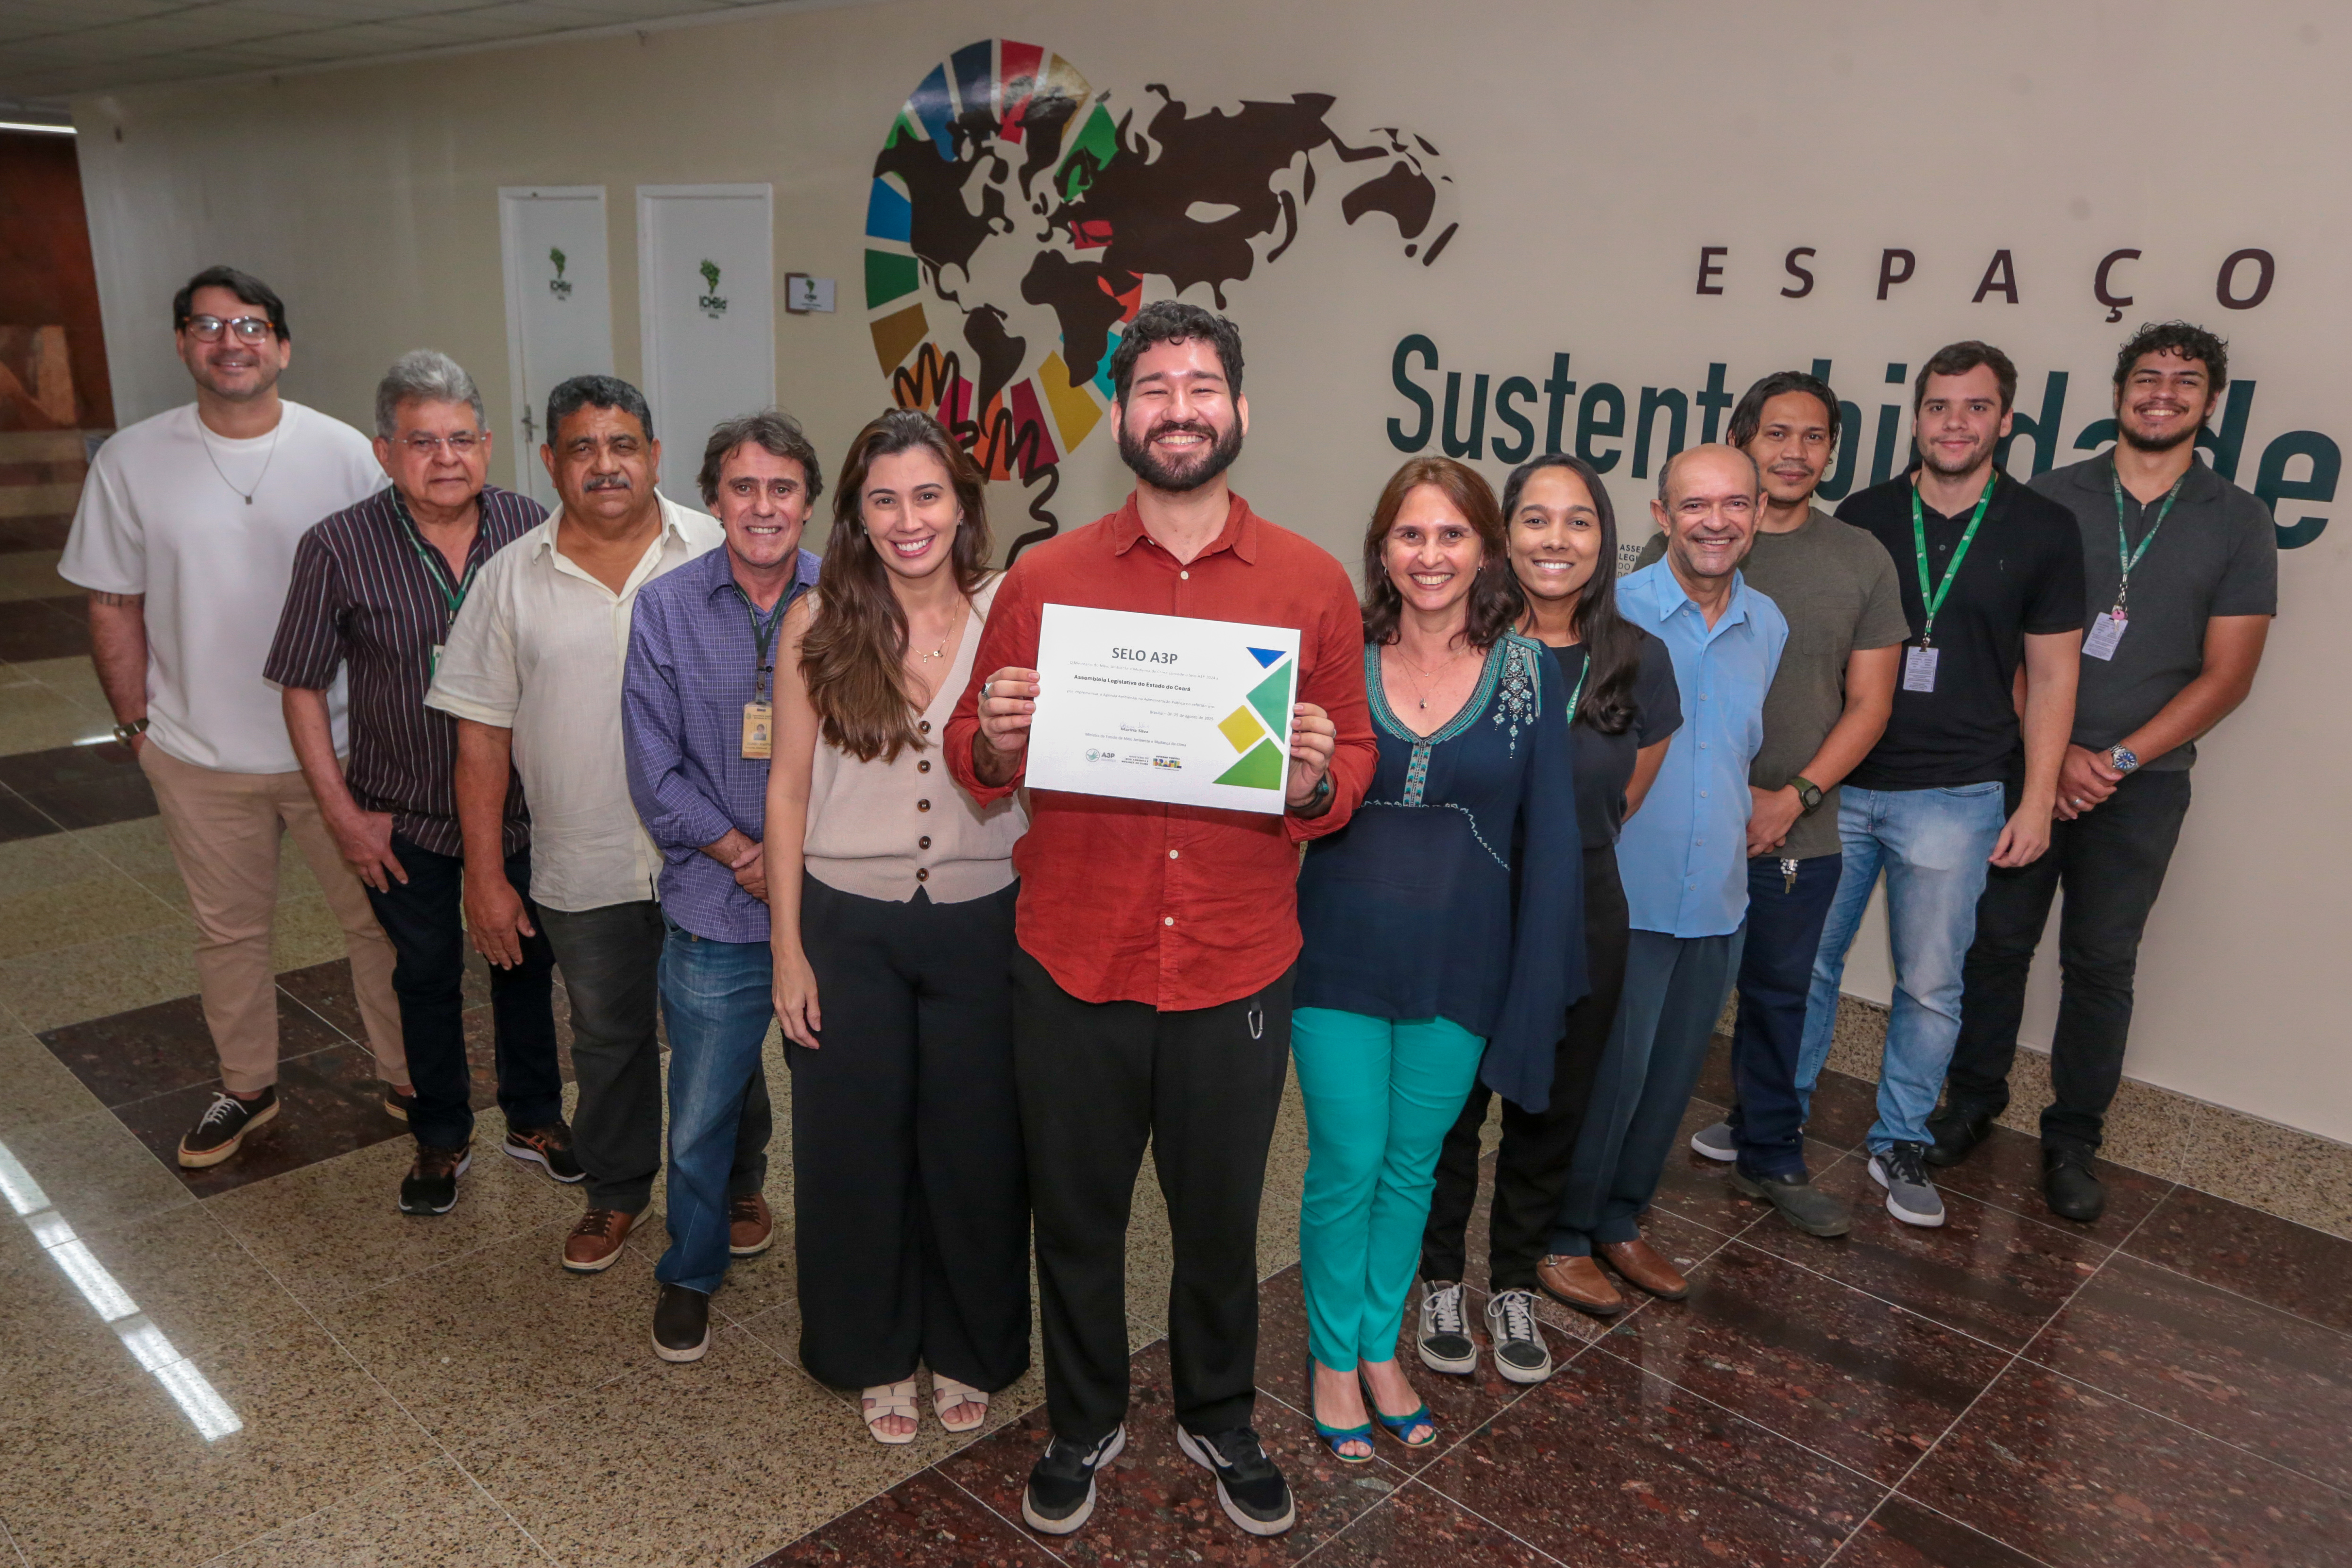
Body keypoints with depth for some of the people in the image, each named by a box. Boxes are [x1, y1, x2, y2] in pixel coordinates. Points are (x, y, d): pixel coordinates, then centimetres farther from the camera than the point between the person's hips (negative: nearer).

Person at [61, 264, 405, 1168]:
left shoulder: (346, 454, -6)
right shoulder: (131, 463, -3)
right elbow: (115, 607, 4)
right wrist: (137, 723, 2)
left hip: (338, 746, -1)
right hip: (200, 755, 1)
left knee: (379, 920, 9)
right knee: (228, 930, 16)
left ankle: (409, 1078, 29)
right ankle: (247, 1087, 35)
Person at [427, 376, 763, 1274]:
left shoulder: (721, 556, -6)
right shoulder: (512, 578, -1)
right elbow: (482, 733, 2)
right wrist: (485, 874, -1)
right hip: (582, 871, 2)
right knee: (607, 1040, 19)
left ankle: (735, 1184, 36)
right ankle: (616, 1190, 39)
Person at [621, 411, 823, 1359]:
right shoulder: (665, 608, -2)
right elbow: (656, 774, -2)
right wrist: (750, 857, -10)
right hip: (716, 913, 0)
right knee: (701, 1117, 12)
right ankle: (689, 1273, 39)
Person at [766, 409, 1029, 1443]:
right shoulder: (818, 626, -3)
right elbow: (789, 789, 0)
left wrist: (1014, 743, -18)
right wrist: (788, 947, -1)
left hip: (981, 921, 0)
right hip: (849, 925, 1)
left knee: (976, 1150, 12)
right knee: (857, 1149, 13)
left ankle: (969, 1352, 37)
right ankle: (879, 1356, 36)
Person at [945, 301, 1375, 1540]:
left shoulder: (1313, 584, -1)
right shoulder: (1042, 580, -1)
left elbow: (1352, 767, 4)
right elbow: (975, 760, 6)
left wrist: (1317, 776, -18)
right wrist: (994, 741, -16)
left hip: (1236, 972, 0)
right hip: (1073, 969, 0)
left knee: (1220, 1217, 17)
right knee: (1075, 1215, 16)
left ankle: (1219, 1420, 44)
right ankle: (1083, 1423, 42)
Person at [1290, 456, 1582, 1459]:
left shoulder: (1526, 672, -3)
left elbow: (1551, 835, -3)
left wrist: (1535, 988, -6)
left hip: (1458, 967, 1)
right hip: (1341, 960, -1)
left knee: (1412, 1162, 15)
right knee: (1348, 1165, 4)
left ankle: (1379, 1348, 36)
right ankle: (1333, 1362, 27)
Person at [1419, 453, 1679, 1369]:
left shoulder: (1639, 659, -4)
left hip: (1581, 921, 2)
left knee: (1551, 1112, 15)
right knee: (1449, 1105, 10)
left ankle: (1516, 1288, 36)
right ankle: (1442, 1282, 32)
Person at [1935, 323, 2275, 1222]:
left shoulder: (2237, 524, 2)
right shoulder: (2050, 501, 2)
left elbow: (2226, 676, -1)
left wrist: (2117, 759, -10)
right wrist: (2054, 752, -10)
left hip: (2142, 783, 0)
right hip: (2028, 764, 0)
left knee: (2101, 964, 5)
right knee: (1997, 941, 6)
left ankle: (2073, 1142, 18)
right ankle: (1972, 1105, 23)